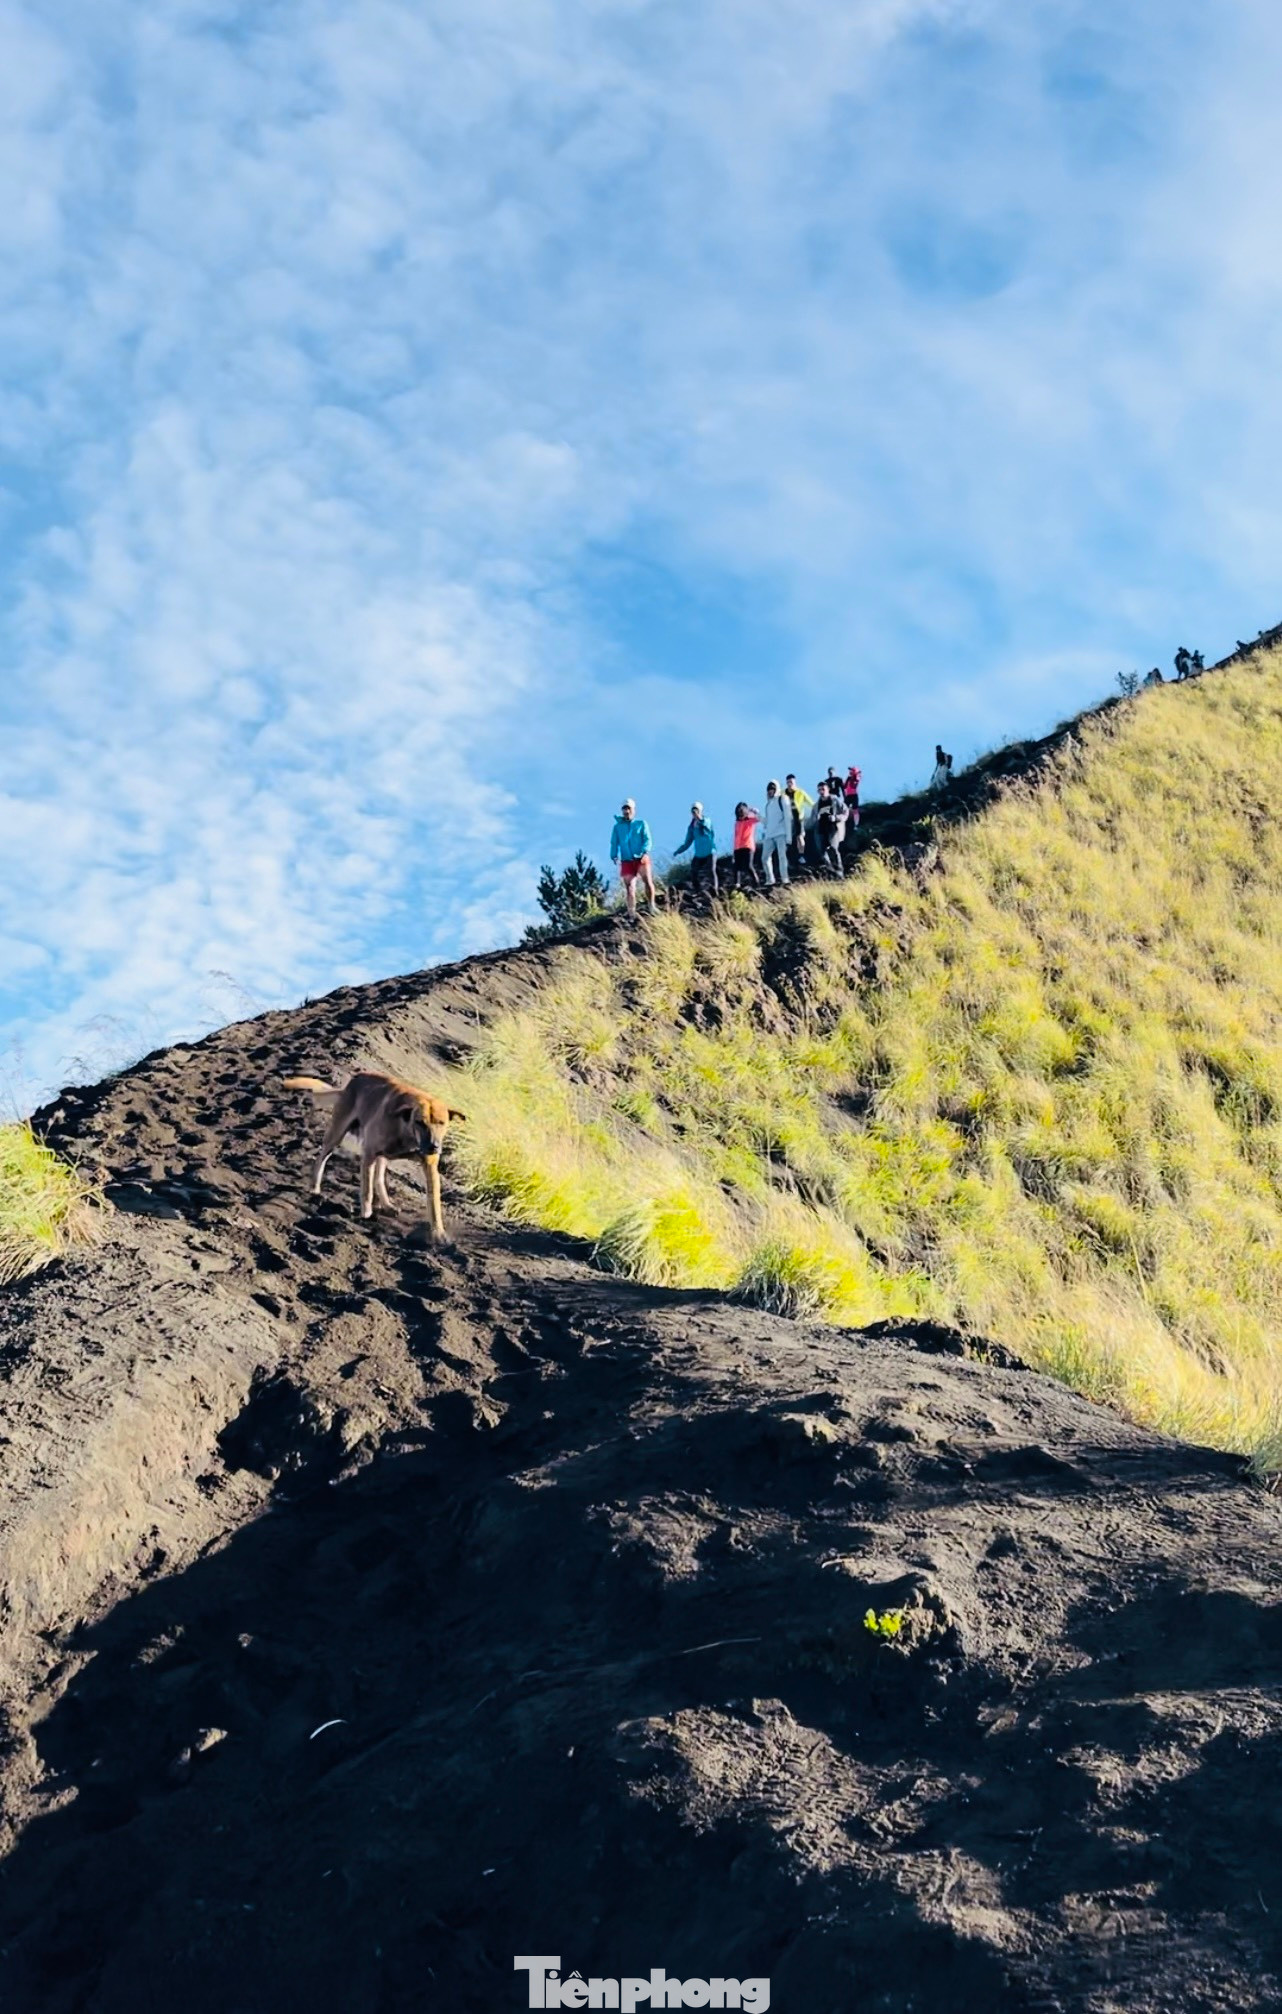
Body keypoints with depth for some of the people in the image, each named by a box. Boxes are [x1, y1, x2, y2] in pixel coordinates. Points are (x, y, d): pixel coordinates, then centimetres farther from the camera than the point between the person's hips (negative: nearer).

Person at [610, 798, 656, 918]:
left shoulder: (641, 823, 9)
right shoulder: (618, 826, 13)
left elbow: (647, 839, 1)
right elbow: (614, 843, 10)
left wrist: (645, 852, -17)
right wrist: (614, 856, -9)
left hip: (641, 859, -2)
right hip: (626, 861, 2)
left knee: (647, 881, -17)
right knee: (629, 887, -5)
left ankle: (652, 906, 3)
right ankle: (632, 913, -4)